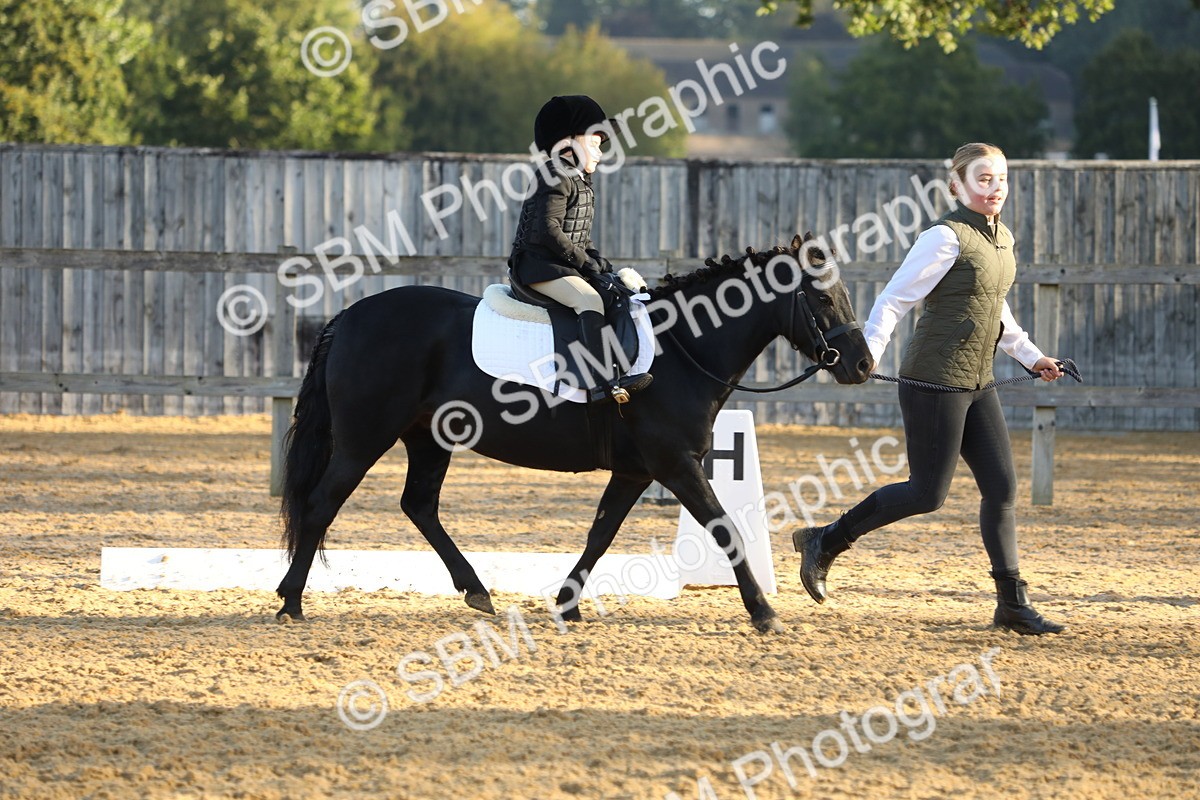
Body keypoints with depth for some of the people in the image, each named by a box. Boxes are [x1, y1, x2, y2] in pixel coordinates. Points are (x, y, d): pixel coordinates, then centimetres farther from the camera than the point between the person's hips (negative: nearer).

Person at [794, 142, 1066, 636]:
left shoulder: (1002, 240, 12)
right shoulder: (946, 238, -13)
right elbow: (895, 299, -16)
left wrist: (1031, 356, 26)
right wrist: (867, 355, -26)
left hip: (976, 383, 8)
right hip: (935, 381, -8)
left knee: (1002, 486, 3)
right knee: (928, 493, -5)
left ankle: (1012, 604, 7)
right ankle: (823, 542, 10)